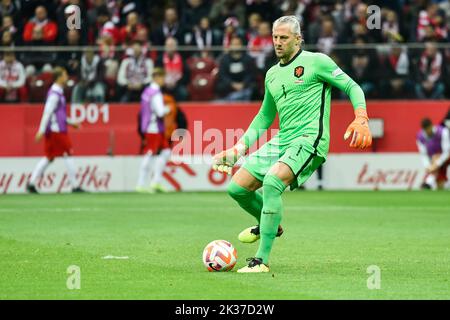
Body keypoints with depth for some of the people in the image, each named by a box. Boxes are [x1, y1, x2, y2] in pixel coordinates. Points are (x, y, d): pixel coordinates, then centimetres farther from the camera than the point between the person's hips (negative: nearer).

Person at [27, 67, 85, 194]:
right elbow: (47, 112, -19)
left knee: (49, 157, 9)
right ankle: (74, 186, 0)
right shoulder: (55, 94, -14)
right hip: (57, 131, -10)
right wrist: (41, 131, -22)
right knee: (68, 155, -3)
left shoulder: (57, 93, 16)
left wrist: (71, 122, 26)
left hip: (52, 131, 10)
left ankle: (31, 183, 5)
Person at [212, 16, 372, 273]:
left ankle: (263, 259, -28)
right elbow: (265, 117, 28)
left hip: (309, 139, -8)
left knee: (272, 182, -31)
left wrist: (361, 119, -18)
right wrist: (240, 148, 20)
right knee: (237, 187, 3)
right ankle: (270, 224, 33)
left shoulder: (316, 61, -1)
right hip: (282, 141, 8)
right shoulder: (272, 74, 19)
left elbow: (352, 87, -1)